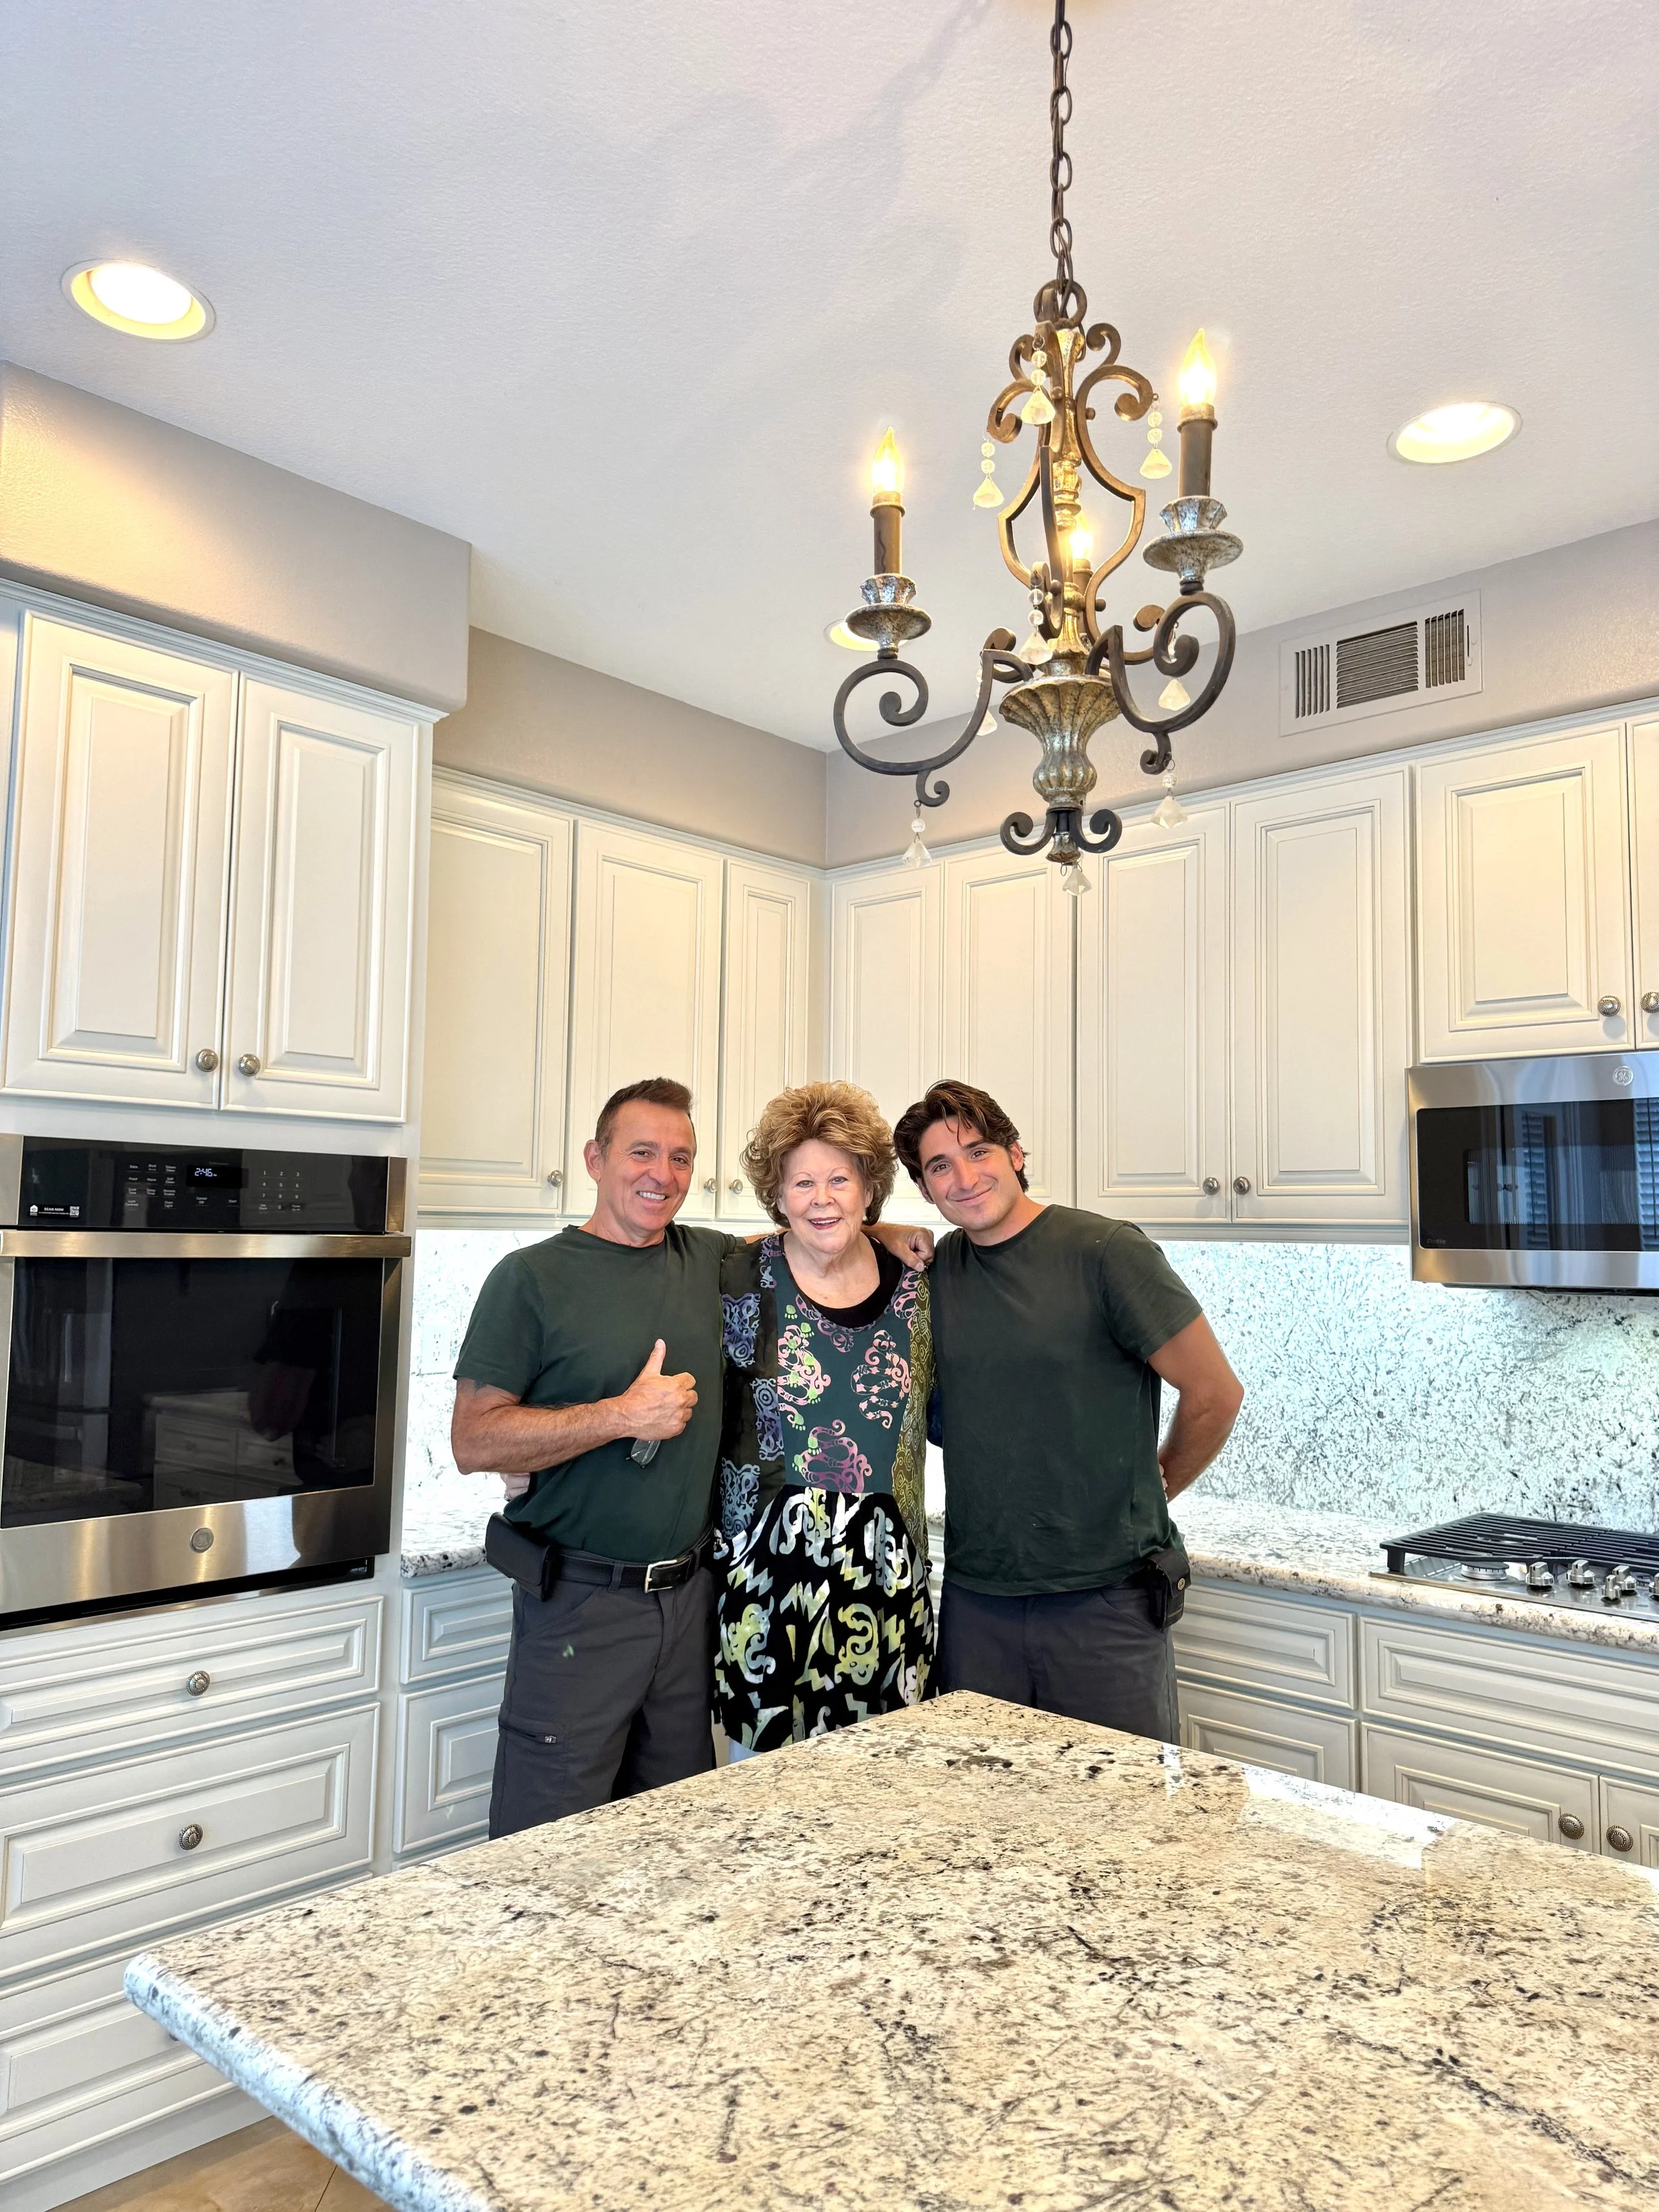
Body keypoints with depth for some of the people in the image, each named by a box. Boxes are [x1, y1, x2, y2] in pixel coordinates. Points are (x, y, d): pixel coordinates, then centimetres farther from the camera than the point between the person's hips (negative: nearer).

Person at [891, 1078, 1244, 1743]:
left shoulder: (1106, 1252, -11)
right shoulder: (934, 1269, 3)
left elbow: (1215, 1393, -4)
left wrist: (1152, 1490, 8)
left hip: (1107, 1597, -4)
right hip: (976, 1598, 4)